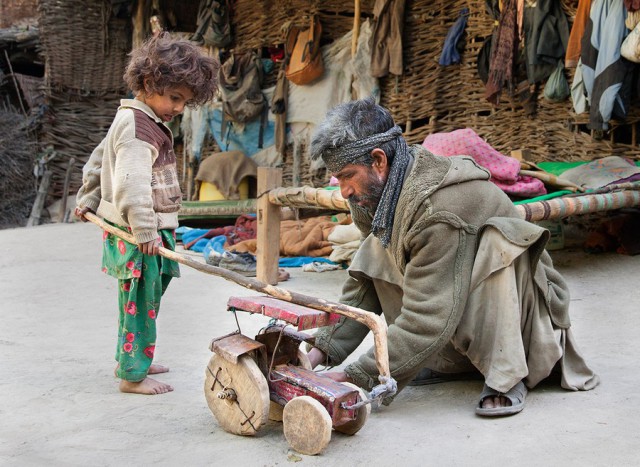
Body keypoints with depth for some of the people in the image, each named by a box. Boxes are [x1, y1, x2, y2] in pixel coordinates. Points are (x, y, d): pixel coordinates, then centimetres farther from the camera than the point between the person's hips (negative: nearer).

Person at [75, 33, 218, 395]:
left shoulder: (132, 121, 15)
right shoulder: (138, 128, -19)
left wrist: (88, 199, 32)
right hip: (138, 238, -10)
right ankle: (133, 375, 6)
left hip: (141, 231, 10)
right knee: (141, 304, -3)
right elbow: (131, 183, -29)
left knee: (137, 303, 20)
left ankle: (131, 358, 33)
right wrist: (145, 231, -31)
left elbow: (99, 160, 25)